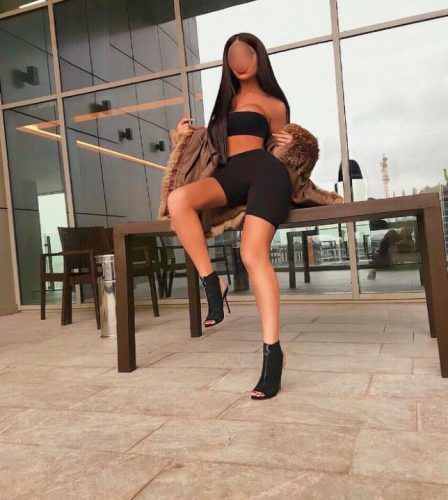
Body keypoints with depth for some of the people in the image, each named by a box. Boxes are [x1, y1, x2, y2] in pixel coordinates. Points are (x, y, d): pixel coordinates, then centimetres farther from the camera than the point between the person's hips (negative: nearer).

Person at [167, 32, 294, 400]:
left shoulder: (273, 104, 19)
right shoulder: (226, 99, 34)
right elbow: (213, 145, 34)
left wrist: (289, 145, 3)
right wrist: (188, 135, 17)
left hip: (265, 173, -4)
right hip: (229, 175, 4)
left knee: (253, 254, -28)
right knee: (178, 198, -32)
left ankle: (273, 351, -26)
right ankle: (213, 284, -24)